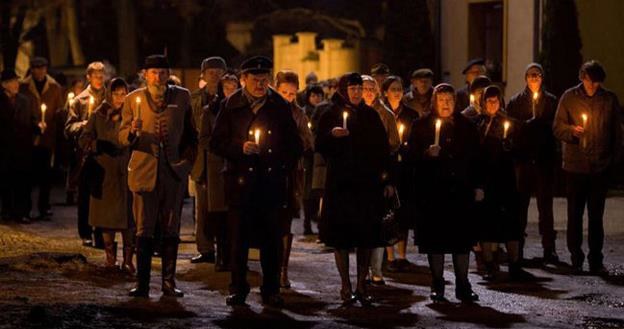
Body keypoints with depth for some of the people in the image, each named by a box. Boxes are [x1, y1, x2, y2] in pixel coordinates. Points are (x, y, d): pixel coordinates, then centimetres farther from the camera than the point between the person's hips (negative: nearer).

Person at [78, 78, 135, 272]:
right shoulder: (98, 115, 7)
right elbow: (84, 140, 5)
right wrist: (100, 145, -12)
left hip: (126, 171, -1)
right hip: (104, 172, 1)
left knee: (128, 215, -6)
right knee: (107, 215, 4)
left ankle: (128, 260, -3)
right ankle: (110, 258, 13)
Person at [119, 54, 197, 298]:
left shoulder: (182, 97, 8)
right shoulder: (134, 99, 5)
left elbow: (191, 134, 15)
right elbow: (123, 138, 4)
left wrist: (188, 159, 4)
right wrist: (132, 132, -18)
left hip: (174, 171, 1)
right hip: (145, 170, -1)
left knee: (171, 231, 5)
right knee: (144, 231, -2)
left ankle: (169, 282, 11)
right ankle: (142, 284, 0)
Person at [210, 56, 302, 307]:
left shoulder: (279, 106, 7)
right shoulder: (231, 106, 4)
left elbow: (295, 146, 14)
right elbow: (216, 143, 3)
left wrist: (284, 168, 3)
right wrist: (240, 148, -12)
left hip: (272, 182, 1)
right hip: (241, 180, -1)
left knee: (271, 239, 2)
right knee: (238, 237, 0)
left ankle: (271, 290, 11)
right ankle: (238, 288, 11)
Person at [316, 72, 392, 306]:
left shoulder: (370, 115, 10)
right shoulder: (331, 115, 4)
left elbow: (383, 148, 9)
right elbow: (319, 146, 0)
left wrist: (387, 180, 3)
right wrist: (331, 135, -20)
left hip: (368, 183, 2)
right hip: (340, 183, -2)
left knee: (367, 236, 1)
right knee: (341, 236, -1)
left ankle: (362, 286, 9)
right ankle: (346, 287, 7)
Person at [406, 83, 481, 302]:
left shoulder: (467, 127, 11)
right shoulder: (421, 127, 5)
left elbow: (476, 159, 14)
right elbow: (410, 158, 2)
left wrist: (478, 186, 8)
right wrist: (426, 154, -16)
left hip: (461, 191, 2)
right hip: (432, 192, -2)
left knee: (462, 240, 2)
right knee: (435, 240, 1)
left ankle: (463, 285, 9)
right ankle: (437, 286, 9)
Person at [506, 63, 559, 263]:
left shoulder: (551, 101, 9)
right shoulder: (516, 102, 8)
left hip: (545, 159, 0)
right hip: (522, 158, 0)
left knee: (545, 203, 0)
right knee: (521, 203, -1)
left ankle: (549, 248, 2)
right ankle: (517, 246, 5)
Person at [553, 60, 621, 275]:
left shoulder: (610, 99, 6)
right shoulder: (569, 97, 3)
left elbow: (616, 132, 10)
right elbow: (558, 128, 3)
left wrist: (613, 159, 3)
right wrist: (572, 130, -18)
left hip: (600, 166, 1)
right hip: (575, 165, -1)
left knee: (596, 215, 4)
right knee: (575, 214, 3)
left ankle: (596, 261, 9)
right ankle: (576, 259, 10)